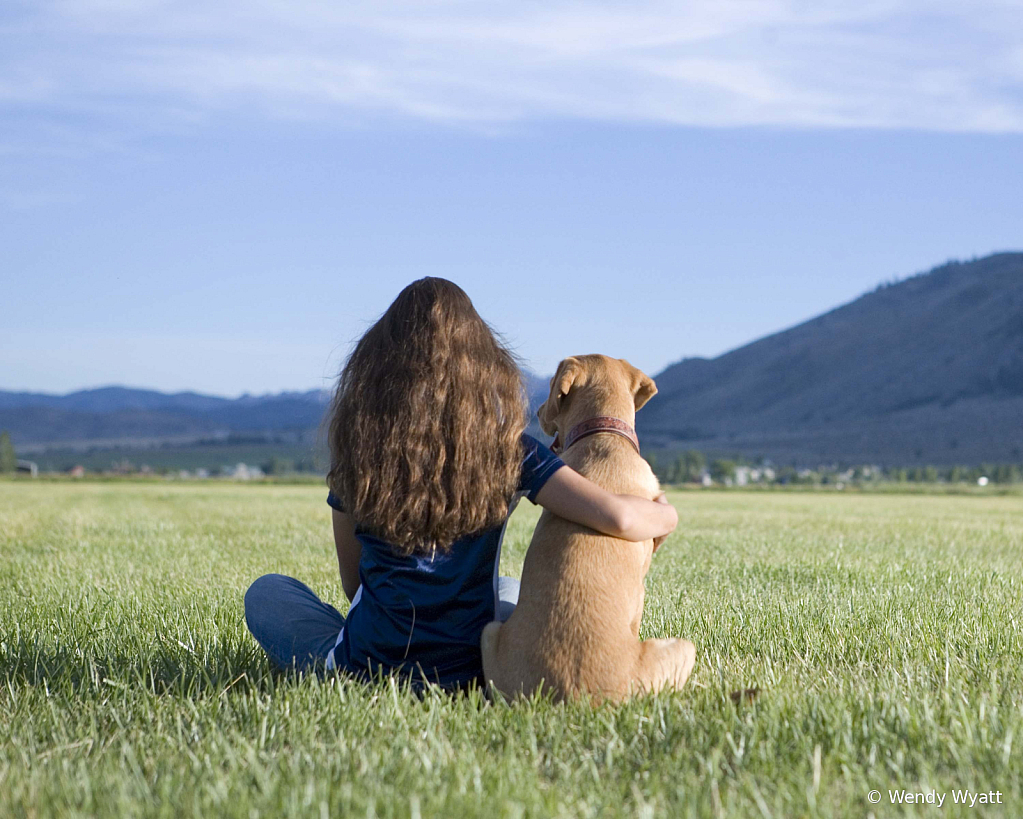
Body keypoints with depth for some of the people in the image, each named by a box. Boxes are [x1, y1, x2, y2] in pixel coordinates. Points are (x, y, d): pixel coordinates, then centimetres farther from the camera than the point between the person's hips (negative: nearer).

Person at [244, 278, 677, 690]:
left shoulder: (360, 444, -5)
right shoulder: (508, 447, -8)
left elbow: (353, 579, 5)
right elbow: (619, 518, -19)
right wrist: (663, 515, 3)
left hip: (365, 666, -1)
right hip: (472, 670, 2)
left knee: (265, 592, 26)